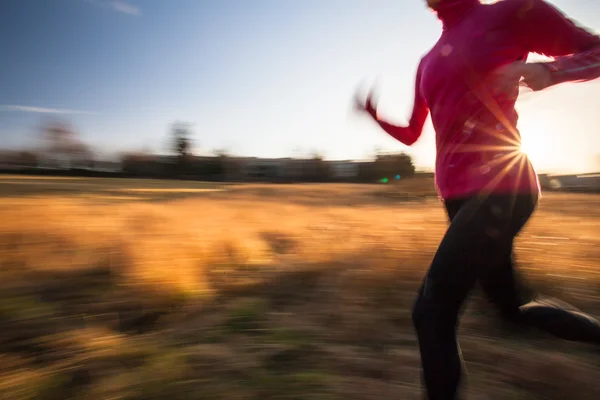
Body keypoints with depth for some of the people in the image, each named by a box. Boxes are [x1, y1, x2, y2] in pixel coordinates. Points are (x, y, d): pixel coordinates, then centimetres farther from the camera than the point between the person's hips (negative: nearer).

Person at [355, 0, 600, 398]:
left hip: (499, 188, -8)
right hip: (459, 195, 8)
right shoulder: (428, 62, 18)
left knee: (431, 312, -9)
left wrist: (547, 70, -18)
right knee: (514, 306, 20)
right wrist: (374, 114, 7)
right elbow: (411, 134, 23)